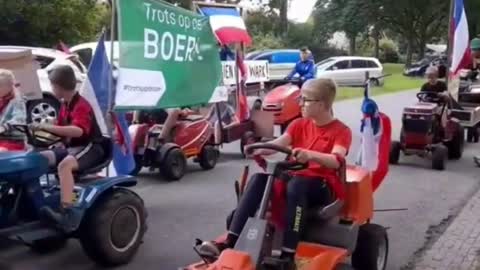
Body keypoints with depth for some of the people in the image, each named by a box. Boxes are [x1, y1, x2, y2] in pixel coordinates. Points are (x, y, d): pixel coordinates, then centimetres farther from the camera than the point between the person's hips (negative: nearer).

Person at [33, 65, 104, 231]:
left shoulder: (81, 105, -16)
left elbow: (78, 130, -34)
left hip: (89, 147, -9)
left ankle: (66, 212, -46)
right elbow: (61, 131, 21)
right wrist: (42, 128, 7)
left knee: (64, 165, -37)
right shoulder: (64, 105, 14)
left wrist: (47, 127, -38)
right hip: (69, 147, 9)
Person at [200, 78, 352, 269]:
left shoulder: (341, 131, -5)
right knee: (258, 178, -22)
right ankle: (231, 242, -29)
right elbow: (278, 144, -6)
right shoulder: (299, 125, 11)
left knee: (296, 184, -39)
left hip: (324, 186, -5)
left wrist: (310, 155, -44)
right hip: (295, 178, 5)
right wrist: (259, 149, -28)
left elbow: (336, 161, -25)